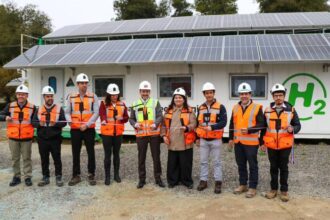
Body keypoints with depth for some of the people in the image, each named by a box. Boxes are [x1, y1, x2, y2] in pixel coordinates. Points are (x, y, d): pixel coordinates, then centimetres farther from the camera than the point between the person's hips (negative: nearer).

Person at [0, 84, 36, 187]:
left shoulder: (32, 107, -1)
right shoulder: (10, 106, 2)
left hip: (26, 137, -2)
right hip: (13, 137, 2)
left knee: (26, 158, 7)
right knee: (15, 158, 11)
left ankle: (28, 177, 16)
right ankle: (16, 177, 23)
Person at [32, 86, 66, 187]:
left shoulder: (59, 109, 0)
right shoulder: (39, 110, 8)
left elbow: (64, 122, -5)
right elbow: (33, 122, 5)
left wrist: (55, 123, -23)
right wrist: (39, 123, -16)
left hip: (55, 139, -2)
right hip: (42, 139, 3)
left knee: (57, 159, 5)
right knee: (44, 159, 10)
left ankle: (58, 177, 15)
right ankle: (45, 177, 21)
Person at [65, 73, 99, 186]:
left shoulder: (93, 97, 1)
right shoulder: (71, 97, 6)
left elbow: (96, 113, -6)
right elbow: (67, 112, 4)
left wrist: (87, 125, -16)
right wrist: (69, 120, -18)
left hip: (89, 129, -1)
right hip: (75, 130, 2)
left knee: (91, 153, 4)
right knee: (75, 153, 9)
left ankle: (91, 175, 16)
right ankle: (76, 176, 20)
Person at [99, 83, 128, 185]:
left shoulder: (122, 104, 6)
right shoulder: (104, 104, -4)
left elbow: (126, 118, 5)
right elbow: (102, 115, -20)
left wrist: (121, 118, -18)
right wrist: (104, 121, -42)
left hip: (118, 133, 3)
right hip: (107, 133, -3)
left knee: (116, 154, 13)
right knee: (107, 155, 2)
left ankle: (116, 175, 24)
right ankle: (107, 176, 12)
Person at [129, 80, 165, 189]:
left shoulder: (155, 102, 3)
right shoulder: (135, 104, 8)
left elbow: (160, 116, -4)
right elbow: (131, 119, 9)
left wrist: (155, 124, -24)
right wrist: (135, 124, -13)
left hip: (154, 134, -1)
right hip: (141, 134, 1)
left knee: (156, 157, 7)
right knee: (141, 157, 8)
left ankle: (158, 178, 20)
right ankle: (142, 179, 20)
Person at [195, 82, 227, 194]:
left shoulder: (220, 107, -7)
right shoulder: (201, 108, 8)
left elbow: (223, 122, -16)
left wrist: (212, 127, -29)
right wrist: (197, 138, 13)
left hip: (215, 139, -4)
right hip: (203, 139, 4)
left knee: (216, 162, 5)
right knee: (203, 161, 10)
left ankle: (218, 182, 14)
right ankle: (203, 181, 20)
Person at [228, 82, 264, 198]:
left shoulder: (257, 107, -6)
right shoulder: (235, 108, 10)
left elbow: (261, 124, -10)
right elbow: (232, 124, 16)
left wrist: (249, 130, -23)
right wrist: (231, 138, 13)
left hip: (251, 142, -5)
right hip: (238, 142, 5)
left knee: (252, 165, 3)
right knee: (241, 164, 14)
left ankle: (252, 187, 13)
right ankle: (243, 185, 27)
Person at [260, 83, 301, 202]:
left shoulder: (291, 109, -4)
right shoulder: (267, 110, 1)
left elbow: (298, 125, 1)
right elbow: (264, 127, 8)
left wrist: (292, 129, -22)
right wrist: (262, 142, 8)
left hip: (285, 145, -1)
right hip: (271, 145, 2)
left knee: (283, 167, 8)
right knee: (273, 167, 12)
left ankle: (284, 190, 20)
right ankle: (273, 189, 24)